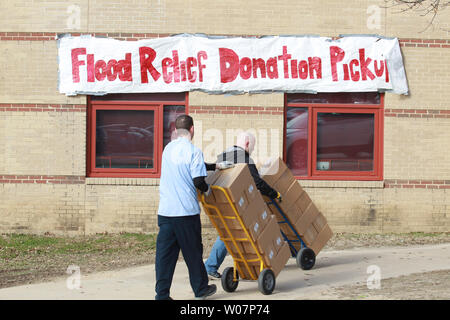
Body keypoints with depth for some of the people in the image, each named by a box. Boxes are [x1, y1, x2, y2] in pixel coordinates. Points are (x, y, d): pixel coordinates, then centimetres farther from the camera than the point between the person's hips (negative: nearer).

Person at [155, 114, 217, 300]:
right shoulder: (193, 151, -9)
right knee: (192, 252, 9)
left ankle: (162, 294, 3)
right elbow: (198, 180, -14)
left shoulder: (168, 149, 12)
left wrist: (214, 166, 34)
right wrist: (206, 188, 8)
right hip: (186, 210, -5)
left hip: (165, 210, 5)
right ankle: (200, 289, 24)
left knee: (164, 253, 5)